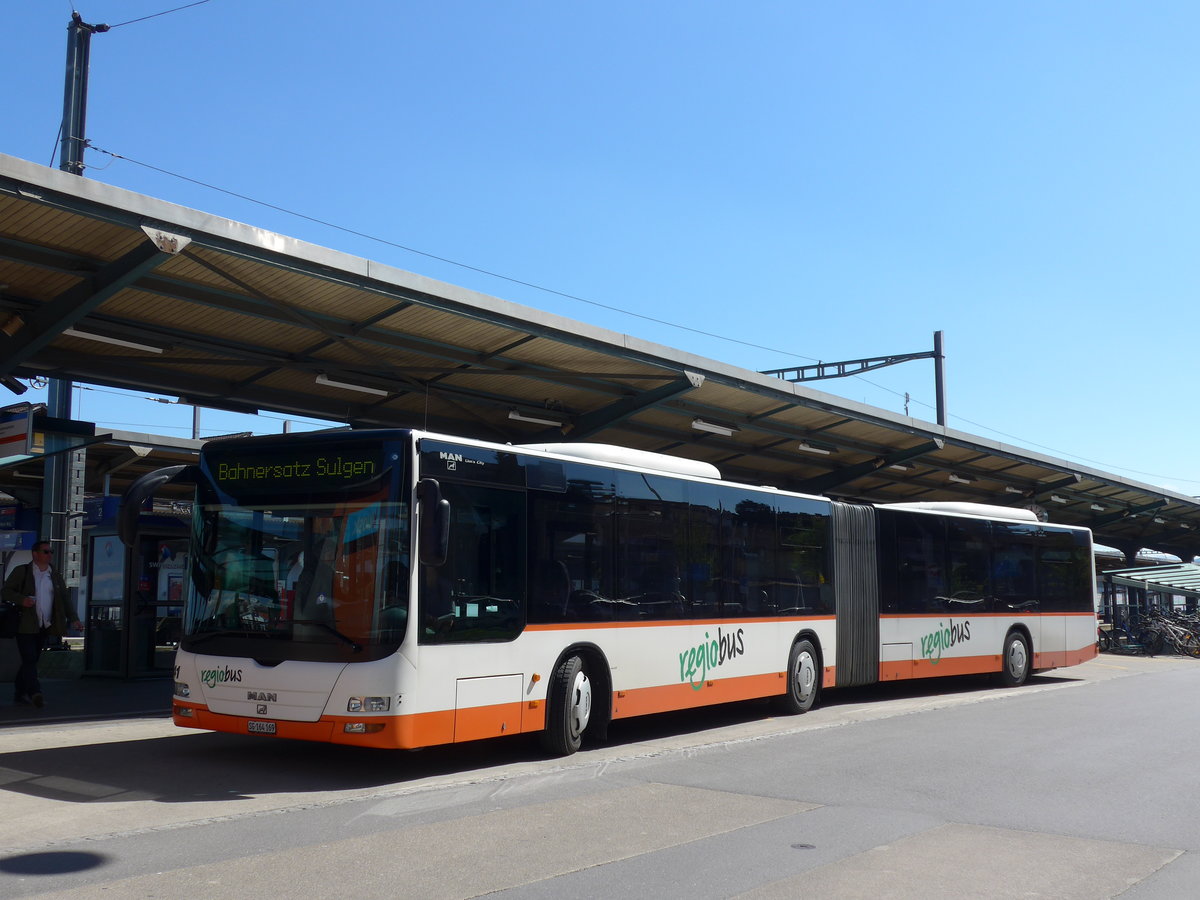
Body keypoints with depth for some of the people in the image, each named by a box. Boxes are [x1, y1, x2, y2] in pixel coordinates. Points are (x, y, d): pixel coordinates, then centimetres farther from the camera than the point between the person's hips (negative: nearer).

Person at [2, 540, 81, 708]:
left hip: (44, 627, 5)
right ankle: (35, 693, -20)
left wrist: (73, 619, 1)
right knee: (29, 659, -13)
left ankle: (19, 694, 15)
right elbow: (6, 591, 0)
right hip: (25, 625, -5)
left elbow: (65, 599, 12)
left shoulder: (55, 576, 14)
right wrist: (22, 600, -19)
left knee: (31, 661, 8)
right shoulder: (21, 572, 2)